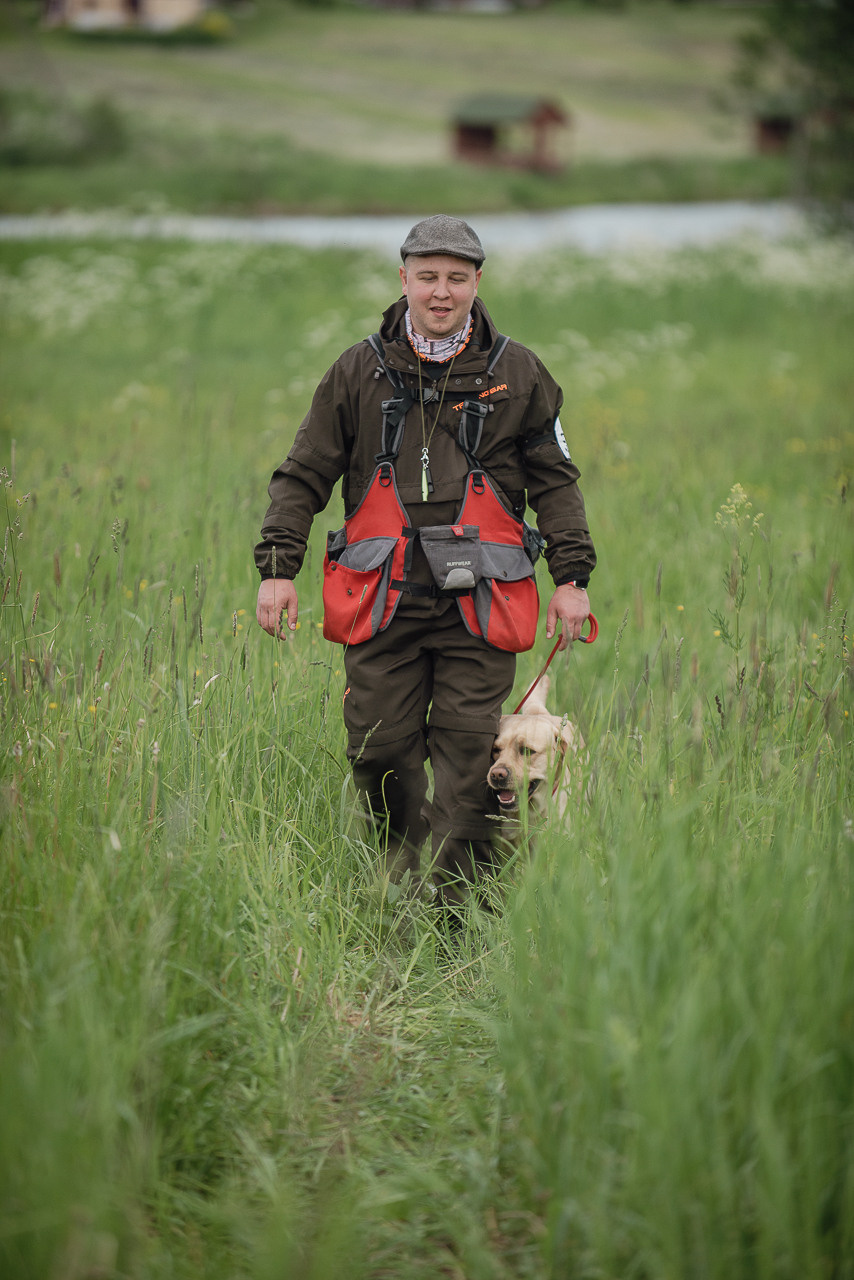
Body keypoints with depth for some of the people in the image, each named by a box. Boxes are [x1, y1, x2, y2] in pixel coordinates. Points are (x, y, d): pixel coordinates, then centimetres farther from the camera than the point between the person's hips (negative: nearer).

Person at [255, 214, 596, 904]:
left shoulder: (518, 374, 8)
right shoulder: (359, 371, 8)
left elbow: (556, 482, 14)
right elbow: (303, 476, 11)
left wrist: (572, 576, 7)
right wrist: (277, 567, 2)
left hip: (479, 605, -1)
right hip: (383, 597, 1)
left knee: (468, 757, -4)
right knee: (380, 750, -1)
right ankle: (402, 873, 23)